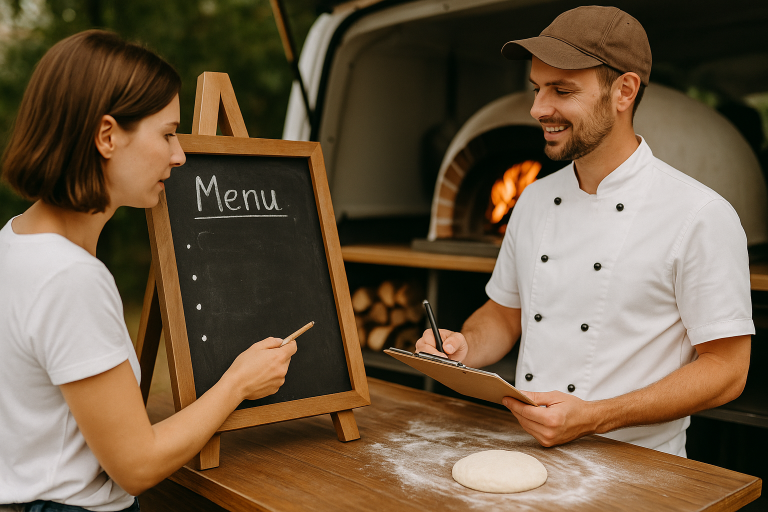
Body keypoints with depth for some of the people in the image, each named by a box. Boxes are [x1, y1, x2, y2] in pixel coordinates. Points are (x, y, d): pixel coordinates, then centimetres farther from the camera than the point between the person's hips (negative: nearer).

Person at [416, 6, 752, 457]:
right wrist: (464, 347, -4)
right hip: (528, 452, 3)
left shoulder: (703, 216, -10)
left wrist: (592, 418, -18)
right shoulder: (535, 200, 9)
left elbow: (726, 369, -9)